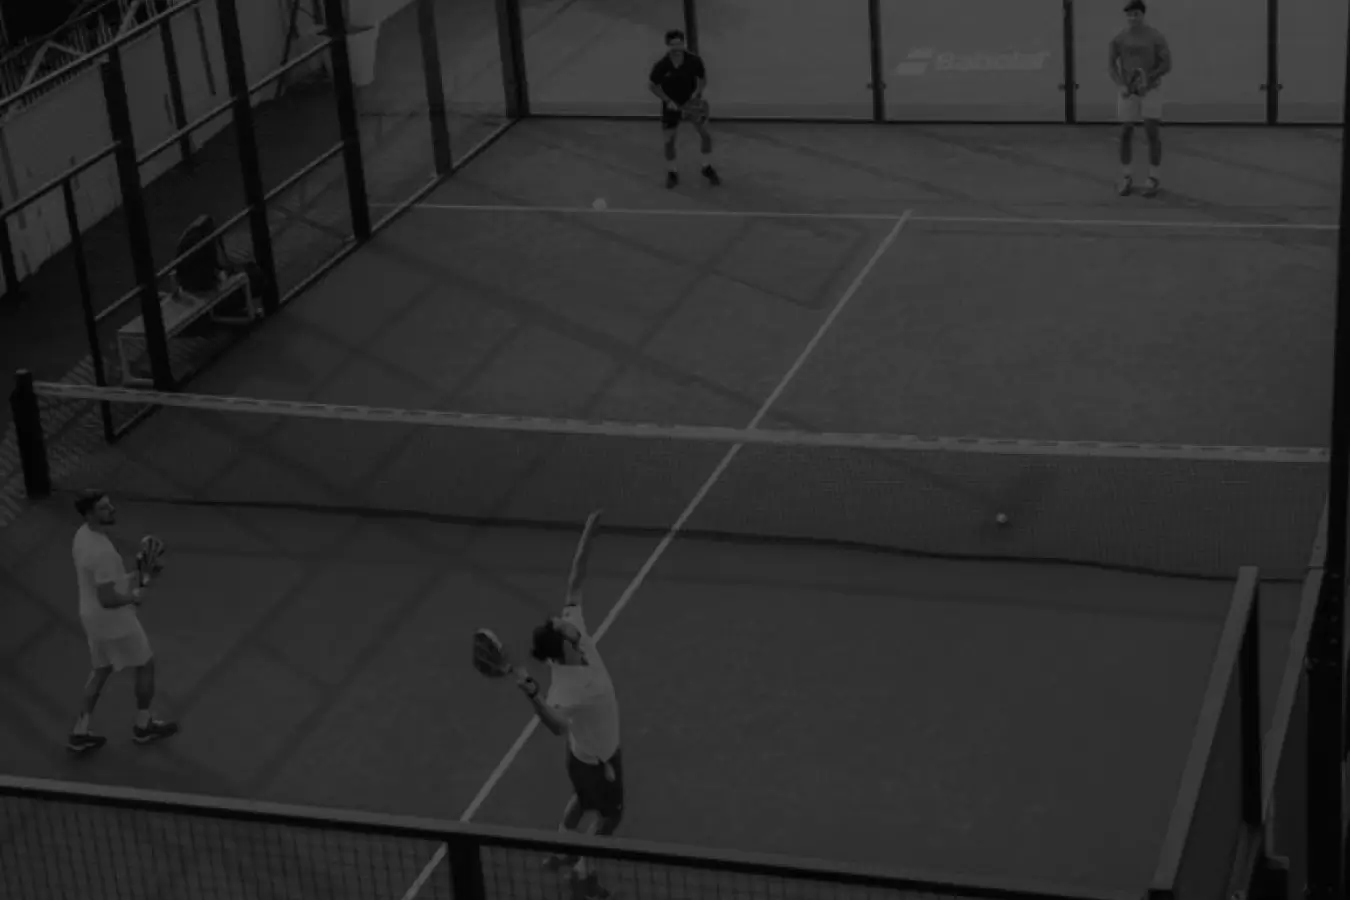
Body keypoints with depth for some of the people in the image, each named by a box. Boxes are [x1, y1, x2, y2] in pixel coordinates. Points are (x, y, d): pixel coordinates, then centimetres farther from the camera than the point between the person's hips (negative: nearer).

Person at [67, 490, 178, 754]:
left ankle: (80, 734, 25)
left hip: (92, 617, 8)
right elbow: (107, 600, -33)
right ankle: (143, 727, 31)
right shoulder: (102, 552, -33)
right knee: (146, 665, 14)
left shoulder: (82, 535, -2)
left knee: (101, 670, 24)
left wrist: (125, 579, 8)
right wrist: (135, 596, -13)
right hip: (114, 621, -8)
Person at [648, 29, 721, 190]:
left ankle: (707, 168, 23)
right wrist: (668, 101, -17)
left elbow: (703, 78, -3)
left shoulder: (694, 61, -20)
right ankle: (673, 172, 29)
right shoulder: (661, 66, -22)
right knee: (669, 140, 6)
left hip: (691, 101, 1)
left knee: (706, 134, 1)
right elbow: (653, 86, -7)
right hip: (671, 105, -1)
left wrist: (697, 92, -21)